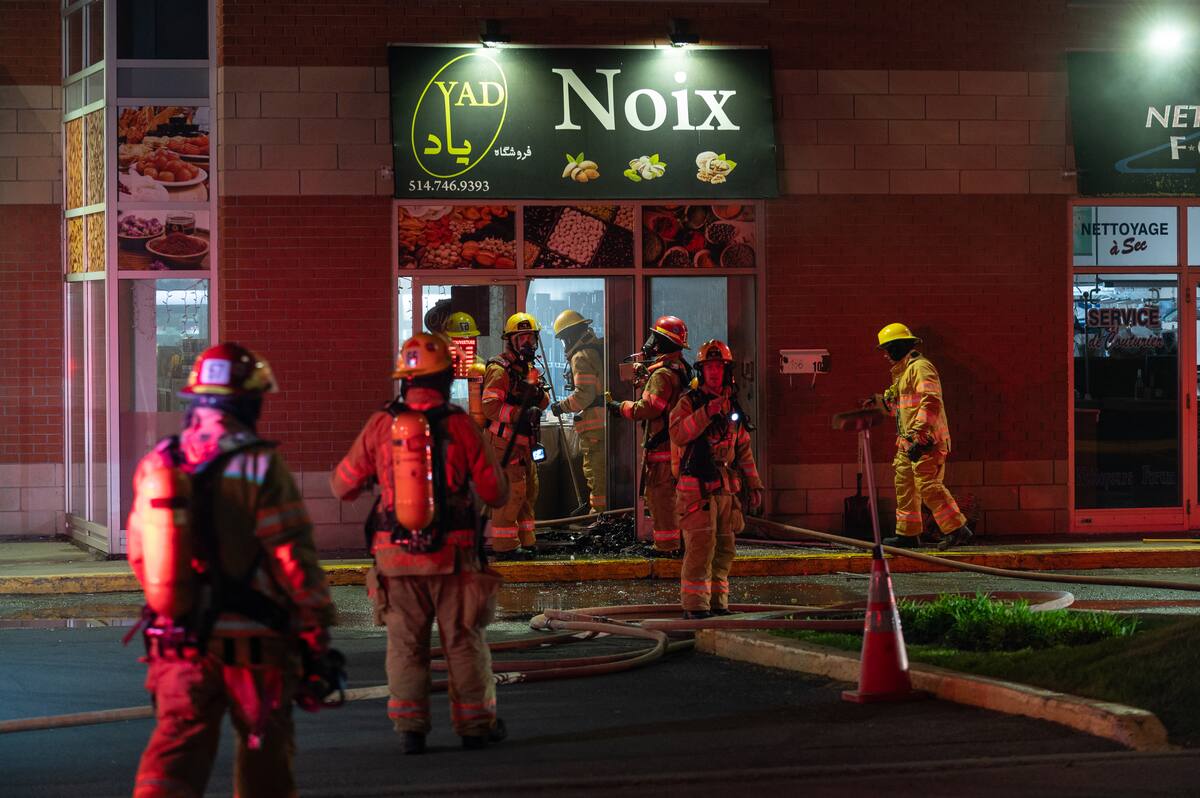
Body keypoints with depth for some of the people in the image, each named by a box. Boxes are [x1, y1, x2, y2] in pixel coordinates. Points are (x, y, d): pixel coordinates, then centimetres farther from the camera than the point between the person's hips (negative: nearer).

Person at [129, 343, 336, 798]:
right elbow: (293, 558, -15)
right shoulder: (260, 467, -13)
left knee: (176, 750, 2)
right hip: (250, 642, -4)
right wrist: (318, 627, -5)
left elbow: (140, 556, 12)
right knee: (265, 752, 13)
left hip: (177, 643, 4)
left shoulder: (156, 465, 4)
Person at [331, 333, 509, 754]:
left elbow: (342, 486, 5)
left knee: (405, 644, 10)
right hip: (453, 556, -1)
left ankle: (410, 727, 5)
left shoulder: (380, 426, -3)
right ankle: (475, 724, 17)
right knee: (464, 642, 11)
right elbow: (496, 493, -4)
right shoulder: (460, 426, -7)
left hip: (395, 555, 1)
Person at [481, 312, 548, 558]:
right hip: (504, 441, -9)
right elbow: (490, 407, -20)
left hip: (523, 441, 9)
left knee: (529, 490, 13)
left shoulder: (529, 368, 17)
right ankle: (505, 544, -8)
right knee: (511, 491, -12)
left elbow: (544, 403, 14)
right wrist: (519, 414, -28)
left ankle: (525, 540, 22)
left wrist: (539, 393, -8)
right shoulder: (500, 369, -12)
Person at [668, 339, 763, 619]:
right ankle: (694, 604, -10)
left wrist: (754, 484, 20)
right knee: (701, 545, -12)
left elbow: (743, 448, 22)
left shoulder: (732, 406, 16)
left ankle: (717, 601, 15)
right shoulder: (689, 402, -2)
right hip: (697, 488, -6)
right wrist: (707, 412, -28)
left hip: (727, 488, 6)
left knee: (724, 548, 8)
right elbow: (678, 434, -21)